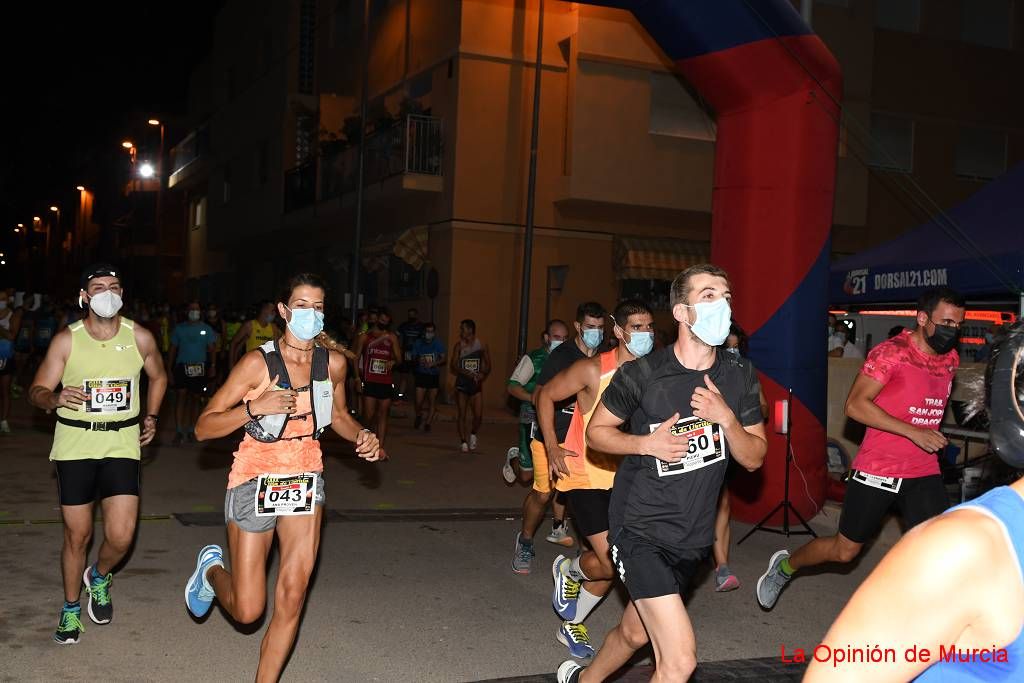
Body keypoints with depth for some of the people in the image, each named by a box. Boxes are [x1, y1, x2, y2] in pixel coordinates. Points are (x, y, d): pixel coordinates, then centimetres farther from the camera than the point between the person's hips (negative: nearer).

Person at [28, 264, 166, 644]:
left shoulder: (140, 338, -1)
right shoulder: (67, 340, -5)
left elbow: (158, 377, 19)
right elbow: (36, 391, -4)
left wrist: (151, 417, 9)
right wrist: (55, 398, -26)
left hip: (122, 445, 1)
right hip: (75, 446, -1)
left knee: (121, 537, -7)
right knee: (77, 535, 7)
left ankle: (99, 577, 28)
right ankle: (71, 608, 30)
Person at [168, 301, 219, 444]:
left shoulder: (206, 329, 7)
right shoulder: (179, 328, 6)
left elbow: (211, 348, 4)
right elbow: (173, 349, 8)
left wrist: (212, 366, -10)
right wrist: (169, 369, 3)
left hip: (200, 368, 1)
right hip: (182, 367, -1)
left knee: (195, 398, 8)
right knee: (180, 395, -13)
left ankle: (191, 430, 20)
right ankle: (178, 431, -12)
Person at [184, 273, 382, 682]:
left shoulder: (333, 364, -1)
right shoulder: (258, 363, -15)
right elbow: (204, 428, -15)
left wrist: (361, 437, -2)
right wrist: (255, 407, -29)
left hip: (305, 484, 4)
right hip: (254, 483, -3)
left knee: (292, 598, -1)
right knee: (247, 610, 3)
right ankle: (212, 569, 36)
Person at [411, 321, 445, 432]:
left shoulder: (439, 344, -2)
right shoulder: (417, 343, -2)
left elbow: (444, 358, -3)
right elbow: (413, 359, 1)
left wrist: (434, 363, -21)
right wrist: (418, 361, -22)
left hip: (434, 375, 1)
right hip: (421, 374, -1)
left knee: (432, 401, 2)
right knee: (419, 401, -6)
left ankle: (428, 423, 16)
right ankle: (418, 416, 26)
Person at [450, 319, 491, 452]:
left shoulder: (482, 346, 0)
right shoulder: (459, 346, -1)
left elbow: (488, 366, 6)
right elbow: (453, 368, -5)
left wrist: (482, 376, -13)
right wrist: (467, 373, -21)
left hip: (476, 386, 0)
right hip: (461, 385, 0)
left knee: (478, 416, -7)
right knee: (461, 415, 1)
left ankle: (473, 435, 21)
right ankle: (463, 442, 15)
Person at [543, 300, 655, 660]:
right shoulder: (594, 370, -16)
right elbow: (546, 395, -4)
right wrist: (552, 450, -9)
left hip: (624, 481, 5)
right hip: (585, 477, -5)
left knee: (610, 565, 12)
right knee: (612, 560, -15)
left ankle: (571, 624, 35)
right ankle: (568, 570, 19)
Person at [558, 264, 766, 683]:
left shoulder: (740, 376, -1)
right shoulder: (643, 374, -15)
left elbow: (754, 459, 1)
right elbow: (596, 432, -3)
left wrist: (727, 417, -18)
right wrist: (647, 444, -21)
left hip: (694, 536, 6)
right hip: (641, 530, -6)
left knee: (634, 633, 24)